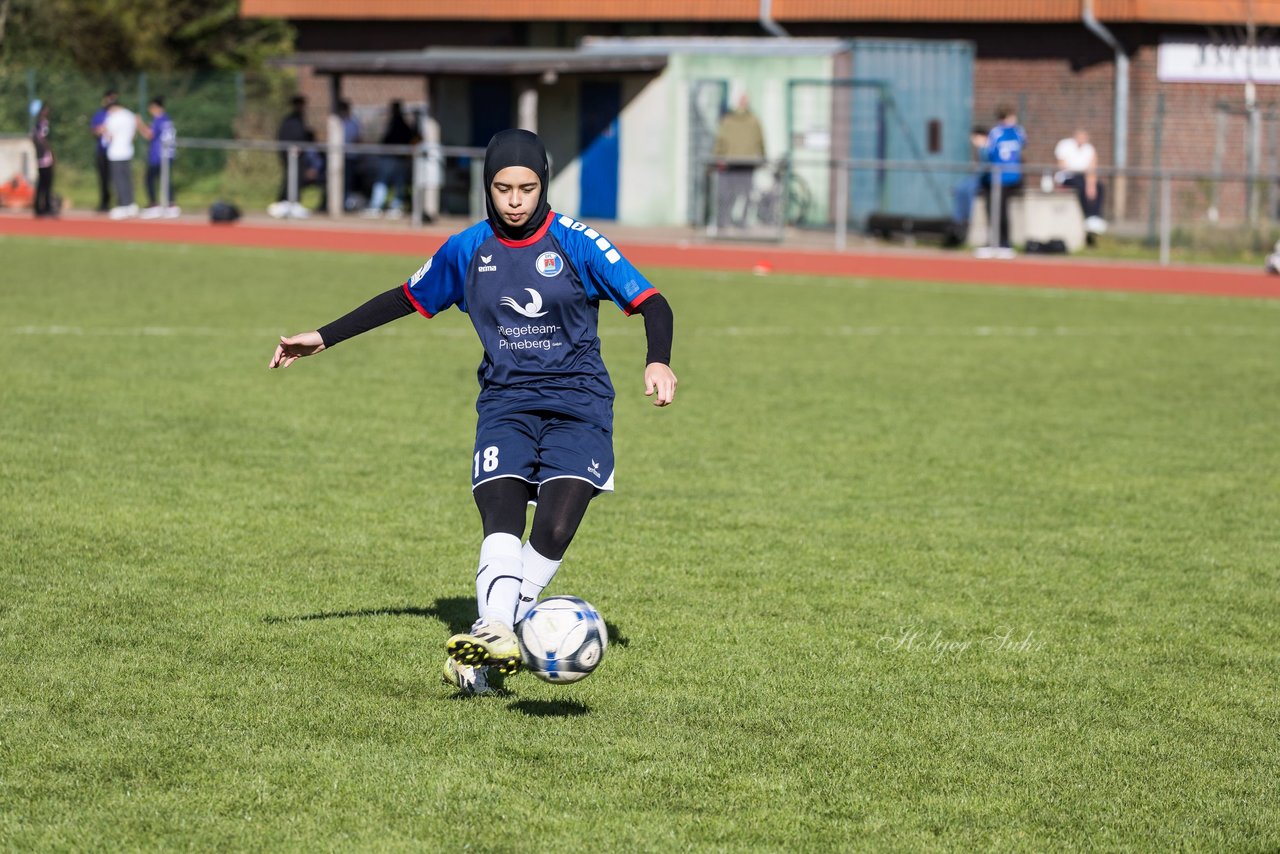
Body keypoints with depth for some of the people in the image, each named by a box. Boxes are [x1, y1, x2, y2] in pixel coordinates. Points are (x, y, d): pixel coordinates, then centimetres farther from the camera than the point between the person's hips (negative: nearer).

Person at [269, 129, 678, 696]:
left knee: (553, 532, -20)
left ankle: (485, 655, -14)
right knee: (501, 522, -22)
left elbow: (650, 303, -6)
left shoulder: (576, 244, -4)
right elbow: (406, 299, 21)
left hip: (577, 404, -2)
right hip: (505, 403, 2)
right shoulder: (467, 250, 6)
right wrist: (323, 338, 21)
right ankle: (495, 633, -39)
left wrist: (658, 362, -26)